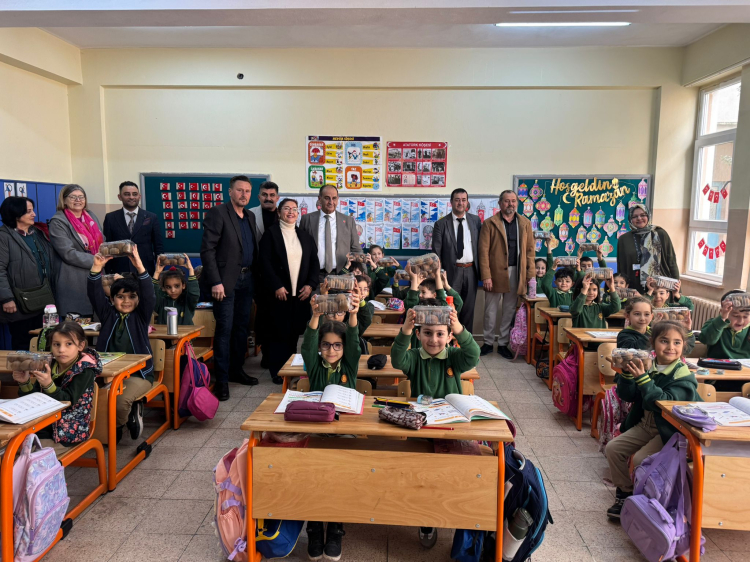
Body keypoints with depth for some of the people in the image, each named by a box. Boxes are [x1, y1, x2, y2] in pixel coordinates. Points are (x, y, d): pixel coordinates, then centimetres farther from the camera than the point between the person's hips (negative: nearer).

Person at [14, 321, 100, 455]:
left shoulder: (85, 370, -16)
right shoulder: (50, 365, 2)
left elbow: (68, 401, -24)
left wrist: (49, 385, -39)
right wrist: (25, 383, -13)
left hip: (70, 432, -6)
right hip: (45, 426, 7)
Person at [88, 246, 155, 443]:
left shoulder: (141, 315, 5)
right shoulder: (108, 314, 11)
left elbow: (149, 295, -12)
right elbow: (94, 294, -1)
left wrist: (140, 268, -25)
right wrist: (97, 268, -17)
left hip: (138, 373, -3)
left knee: (122, 399, -29)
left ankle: (117, 426, 6)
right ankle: (131, 414, 3)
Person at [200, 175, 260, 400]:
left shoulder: (250, 217, 14)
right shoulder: (217, 213, -7)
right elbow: (207, 249, -13)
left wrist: (254, 275, 6)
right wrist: (215, 282, -18)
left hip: (247, 279, 7)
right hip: (226, 280, -7)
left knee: (242, 327, 13)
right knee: (225, 329, -4)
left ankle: (236, 370, 25)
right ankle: (221, 379, 4)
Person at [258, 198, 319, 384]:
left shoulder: (305, 236, 13)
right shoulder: (271, 233, 0)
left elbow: (314, 262, 11)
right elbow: (265, 262, -8)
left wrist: (310, 285, -2)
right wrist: (276, 287, -14)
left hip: (301, 293, 4)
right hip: (279, 292, -4)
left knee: (295, 331, 6)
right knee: (279, 332, 0)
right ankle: (277, 371, 11)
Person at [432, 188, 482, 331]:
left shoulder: (476, 220, 7)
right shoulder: (441, 224, -2)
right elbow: (436, 251, -3)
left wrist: (481, 269, 6)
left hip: (471, 271, 3)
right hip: (452, 271, -3)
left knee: (468, 309, 11)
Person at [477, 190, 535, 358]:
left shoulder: (525, 223, 8)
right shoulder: (490, 223, -2)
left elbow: (529, 250, 8)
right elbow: (483, 251, -6)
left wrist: (531, 273, 0)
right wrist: (486, 276, -13)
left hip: (516, 273, 3)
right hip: (495, 272, -2)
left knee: (510, 310, 10)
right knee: (490, 310, 6)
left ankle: (503, 344, 22)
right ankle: (488, 343, 21)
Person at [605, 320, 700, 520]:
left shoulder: (683, 376, -16)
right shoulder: (648, 366, -1)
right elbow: (627, 396, 0)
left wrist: (642, 378, -35)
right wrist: (628, 374, -16)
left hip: (670, 431, -6)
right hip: (644, 425, 6)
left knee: (641, 459, -23)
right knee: (613, 448, -2)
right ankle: (624, 492, 17)